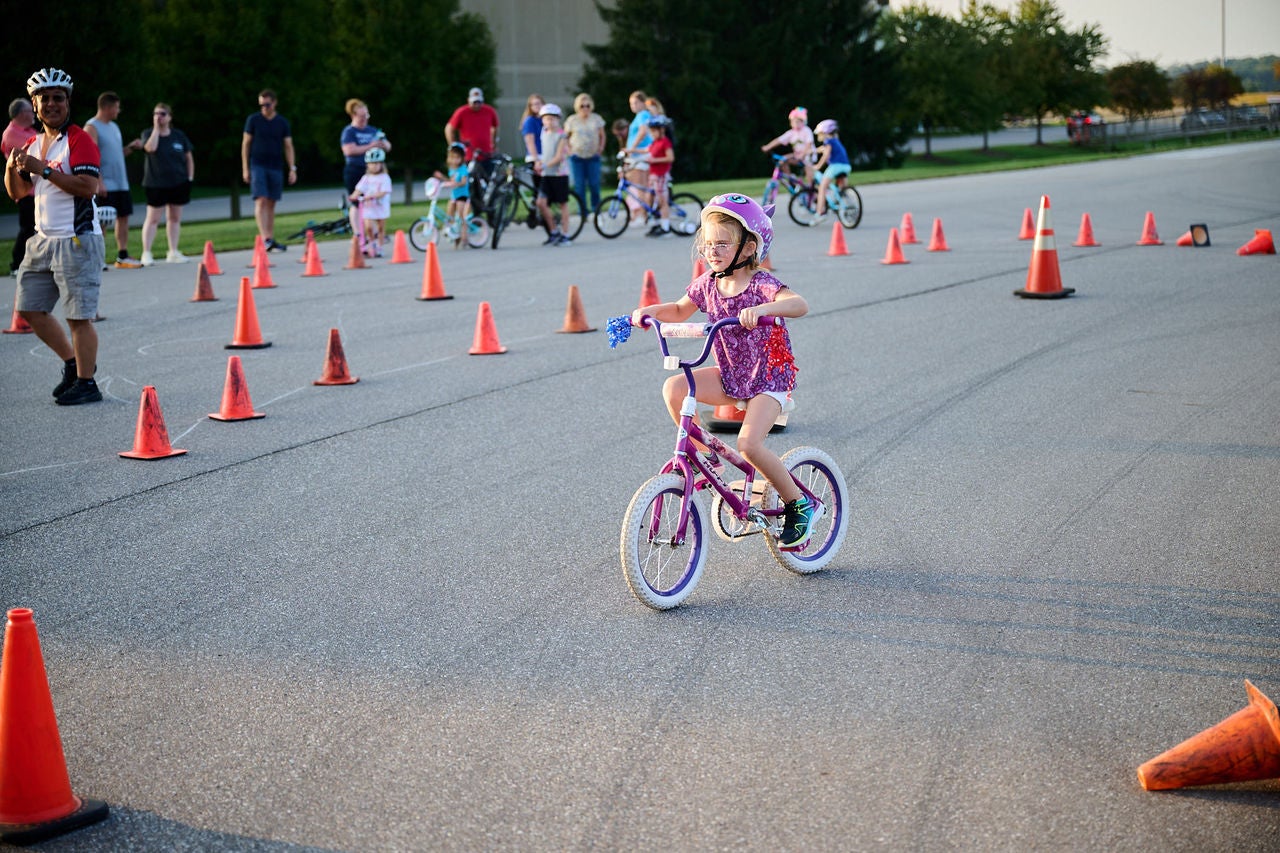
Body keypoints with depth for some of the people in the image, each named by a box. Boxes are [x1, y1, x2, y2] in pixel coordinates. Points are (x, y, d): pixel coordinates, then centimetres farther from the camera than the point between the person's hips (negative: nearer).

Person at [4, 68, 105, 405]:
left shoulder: (79, 140, -9)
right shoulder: (32, 144, 15)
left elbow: (88, 186, -21)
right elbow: (16, 192, 19)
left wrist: (44, 170, -22)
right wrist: (12, 168, -2)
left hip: (76, 241, -8)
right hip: (43, 239, 8)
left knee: (78, 316, -7)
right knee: (29, 308, 11)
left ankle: (86, 383, 2)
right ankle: (72, 363, 26)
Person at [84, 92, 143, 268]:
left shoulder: (114, 126, 17)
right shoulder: (92, 127, -9)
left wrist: (131, 147, 8)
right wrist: (99, 182, -24)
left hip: (120, 183, 8)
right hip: (104, 185, -8)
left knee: (123, 217, 7)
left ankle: (122, 256, 11)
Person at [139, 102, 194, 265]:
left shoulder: (179, 135, 7)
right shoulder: (148, 133, 0)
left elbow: (189, 157, 13)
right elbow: (150, 148, -23)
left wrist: (190, 177, 6)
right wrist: (156, 128, -16)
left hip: (178, 183, 3)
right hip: (156, 183, -3)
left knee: (175, 218, 9)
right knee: (153, 218, -4)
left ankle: (173, 252, 16)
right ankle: (146, 253, -2)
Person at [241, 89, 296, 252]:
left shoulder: (282, 122, 7)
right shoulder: (253, 120, 2)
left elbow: (288, 146, 9)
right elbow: (246, 144, 5)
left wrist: (292, 168, 2)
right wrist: (245, 169, 1)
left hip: (276, 167, 2)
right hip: (257, 166, -2)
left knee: (271, 204, 5)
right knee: (261, 201, -13)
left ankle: (271, 240, 10)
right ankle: (264, 238, -20)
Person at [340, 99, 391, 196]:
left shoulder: (373, 130, 16)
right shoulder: (348, 132, -2)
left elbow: (388, 147, 19)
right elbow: (349, 150, -17)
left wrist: (383, 143, -7)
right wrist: (370, 146, -15)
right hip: (356, 172, -6)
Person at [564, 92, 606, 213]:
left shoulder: (596, 119, 4)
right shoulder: (572, 120, 2)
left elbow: (602, 136, 14)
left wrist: (600, 148, 3)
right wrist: (569, 150, 0)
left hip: (593, 157, 0)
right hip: (577, 157, 0)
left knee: (594, 183, -5)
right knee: (579, 185, -1)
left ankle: (595, 207, 13)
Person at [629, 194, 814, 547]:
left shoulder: (761, 284, -19)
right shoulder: (708, 284, 0)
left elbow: (799, 305, -37)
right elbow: (679, 310, 18)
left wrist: (762, 309, -53)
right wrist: (650, 311, -1)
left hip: (770, 379, -6)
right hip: (730, 376, 6)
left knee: (748, 444, -24)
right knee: (674, 389, -16)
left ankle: (799, 505, -3)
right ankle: (705, 455, 3)